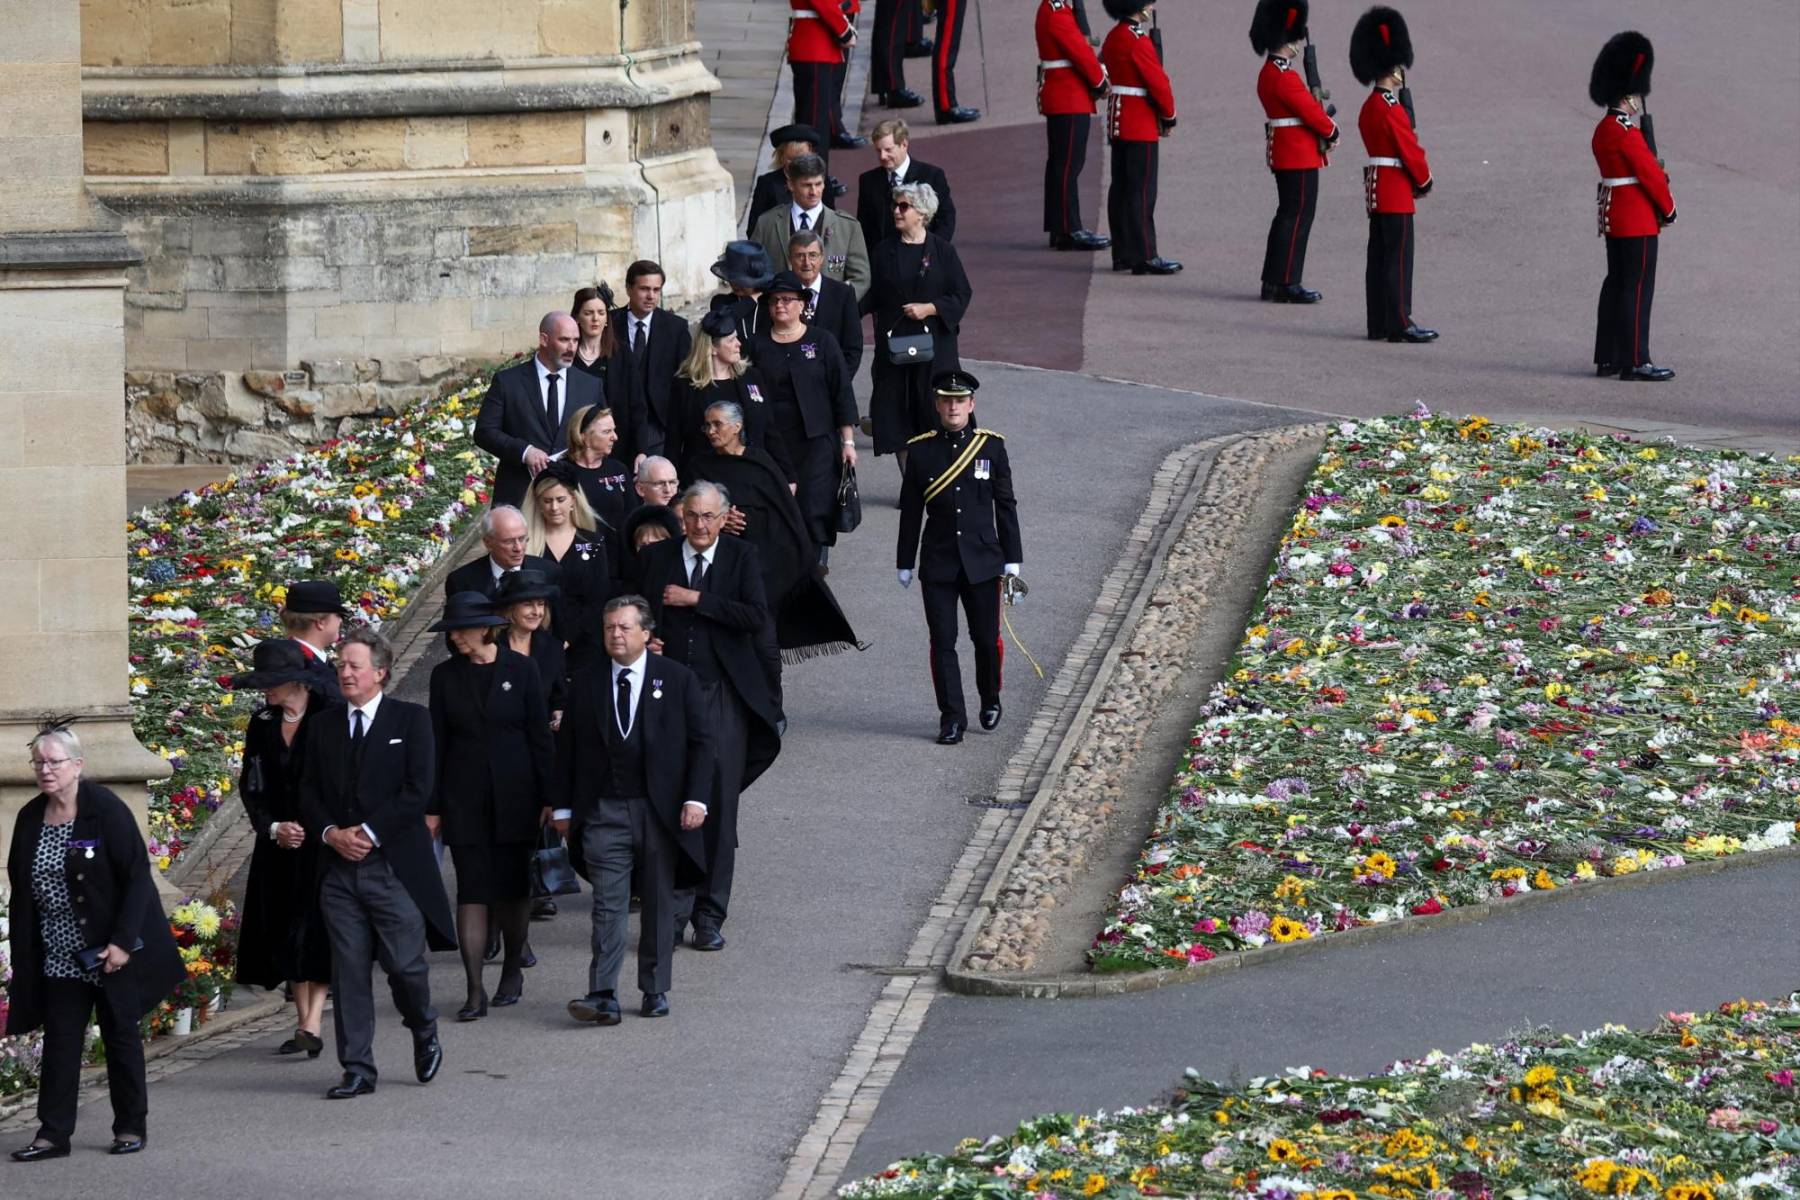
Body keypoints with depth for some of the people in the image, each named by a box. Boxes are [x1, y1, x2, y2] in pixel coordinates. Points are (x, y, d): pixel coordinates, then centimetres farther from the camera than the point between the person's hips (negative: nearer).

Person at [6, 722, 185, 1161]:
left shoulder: (105, 810, -13)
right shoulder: (30, 819, 4)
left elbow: (136, 877, -14)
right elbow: (21, 890, 9)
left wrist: (122, 941, -19)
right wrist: (23, 954, 4)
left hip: (112, 951, -5)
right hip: (59, 956, 5)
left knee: (121, 1035, 6)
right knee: (60, 1042, 2)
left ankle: (131, 1126, 17)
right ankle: (53, 1134, 4)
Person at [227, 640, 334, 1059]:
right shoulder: (262, 725, 7)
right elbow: (250, 786, 8)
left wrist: (317, 829, -13)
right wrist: (273, 828, -6)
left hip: (323, 844, -5)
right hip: (278, 847, 5)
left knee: (315, 931, -12)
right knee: (284, 934, 4)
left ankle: (312, 1024, -15)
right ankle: (304, 1023, 11)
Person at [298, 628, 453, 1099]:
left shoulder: (410, 721, 0)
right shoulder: (325, 725, 12)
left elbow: (417, 791, -8)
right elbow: (308, 791, 12)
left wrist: (369, 832, -12)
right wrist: (331, 833, -6)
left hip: (394, 864, -4)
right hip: (339, 867, 4)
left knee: (404, 965, -3)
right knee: (348, 970, 1)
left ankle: (425, 1035, 26)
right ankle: (357, 1069, 6)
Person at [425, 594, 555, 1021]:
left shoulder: (520, 670, -2)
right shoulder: (445, 675, 3)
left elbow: (540, 736, 1)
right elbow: (437, 742, 5)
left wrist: (547, 797, -2)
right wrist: (432, 807, 3)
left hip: (514, 795, -1)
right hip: (464, 800, 1)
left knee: (512, 888, 7)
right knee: (472, 889, -5)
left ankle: (513, 970, 28)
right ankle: (475, 990, -7)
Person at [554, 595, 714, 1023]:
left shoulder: (677, 680, 2)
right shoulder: (585, 683, 7)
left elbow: (701, 742, 2)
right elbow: (567, 747, 11)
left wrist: (695, 798, -8)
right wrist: (564, 807, 6)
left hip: (660, 809, 0)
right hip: (604, 810, 0)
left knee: (659, 903, 7)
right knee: (608, 905, -8)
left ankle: (655, 991, 18)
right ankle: (603, 996, -14)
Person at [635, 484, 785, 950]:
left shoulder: (742, 557, 2)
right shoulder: (656, 558, 6)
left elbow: (756, 616, -11)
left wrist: (696, 599, -12)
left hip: (722, 699, -1)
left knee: (719, 807, 1)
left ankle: (710, 917, 8)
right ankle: (673, 910, 2)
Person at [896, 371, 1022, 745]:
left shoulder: (991, 446, 0)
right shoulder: (921, 451, -1)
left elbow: (1006, 504, 4)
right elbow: (911, 511, 4)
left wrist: (1012, 559, 1)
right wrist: (905, 563, 5)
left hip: (982, 560, 0)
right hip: (938, 563, 0)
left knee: (986, 638, 6)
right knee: (943, 642, -3)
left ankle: (990, 700, 32)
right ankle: (952, 718, 3)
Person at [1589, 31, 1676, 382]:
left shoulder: (1604, 129, 12)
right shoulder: (1627, 132, -19)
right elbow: (1649, 173, -16)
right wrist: (1669, 210, -4)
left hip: (1613, 217, 10)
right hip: (1638, 219, -10)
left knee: (1616, 284, 13)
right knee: (1637, 287, -6)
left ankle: (1607, 357, 17)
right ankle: (1635, 361, -5)